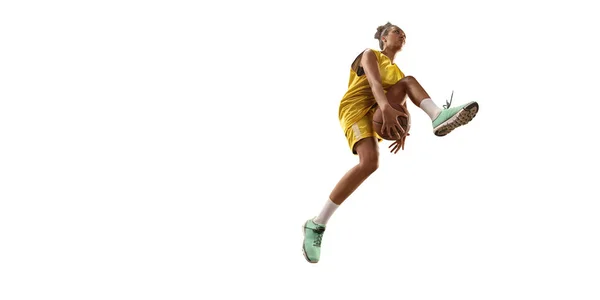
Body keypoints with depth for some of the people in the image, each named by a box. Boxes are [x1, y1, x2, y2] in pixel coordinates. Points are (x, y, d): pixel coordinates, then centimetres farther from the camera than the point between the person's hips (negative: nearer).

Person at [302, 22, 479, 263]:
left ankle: (439, 117, -42)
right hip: (356, 108, -6)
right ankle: (317, 225, -31)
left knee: (408, 81, -10)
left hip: (378, 115, 6)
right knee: (370, 162, -32)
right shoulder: (370, 54, 7)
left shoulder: (397, 71, 28)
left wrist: (404, 129, -9)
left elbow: (404, 107, 15)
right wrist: (386, 107, -36)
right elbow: (374, 81, -15)